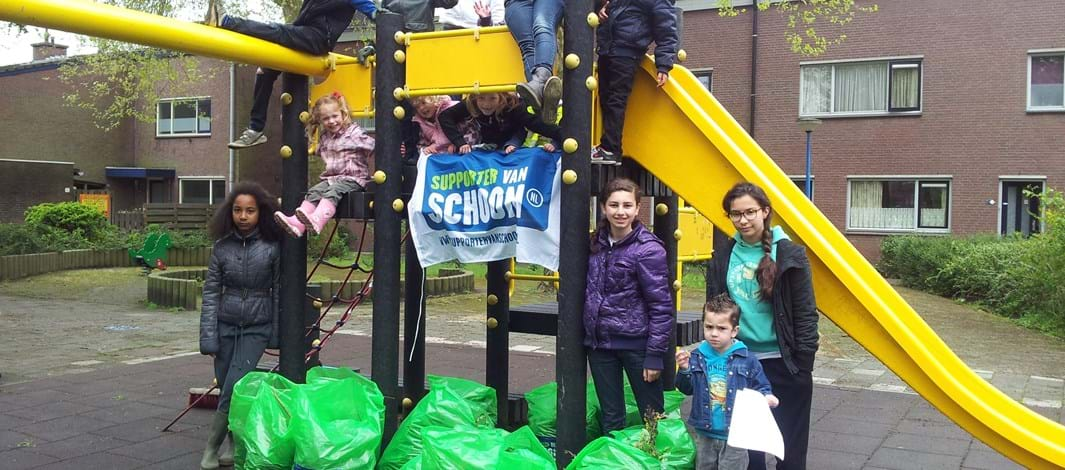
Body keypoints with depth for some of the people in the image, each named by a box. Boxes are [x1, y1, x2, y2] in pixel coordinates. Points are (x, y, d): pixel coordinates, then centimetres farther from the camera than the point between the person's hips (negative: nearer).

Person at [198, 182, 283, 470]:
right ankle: (235, 444, 25)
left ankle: (212, 446, 7)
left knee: (233, 390, -10)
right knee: (226, 389, 7)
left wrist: (276, 334, 0)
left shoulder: (272, 247, -8)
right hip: (225, 324, 2)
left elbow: (278, 291, -1)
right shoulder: (222, 246, -2)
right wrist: (208, 336, -4)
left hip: (257, 327, -2)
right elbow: (211, 292, 0)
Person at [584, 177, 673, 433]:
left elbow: (661, 306, -13)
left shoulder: (648, 249, -13)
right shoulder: (597, 243, 6)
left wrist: (655, 354, -15)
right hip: (599, 342, 6)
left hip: (635, 343, -5)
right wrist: (590, 332, 11)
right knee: (610, 418, 14)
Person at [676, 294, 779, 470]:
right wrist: (684, 370, -15)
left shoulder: (747, 360, -11)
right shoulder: (697, 357, -4)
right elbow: (687, 389, 3)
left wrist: (767, 396, -22)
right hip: (705, 434, 3)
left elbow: (761, 387, 0)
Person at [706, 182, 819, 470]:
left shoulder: (789, 254, -6)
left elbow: (805, 313, -5)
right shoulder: (723, 257, 4)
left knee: (790, 442, 5)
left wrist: (804, 364, -8)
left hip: (782, 361, -3)